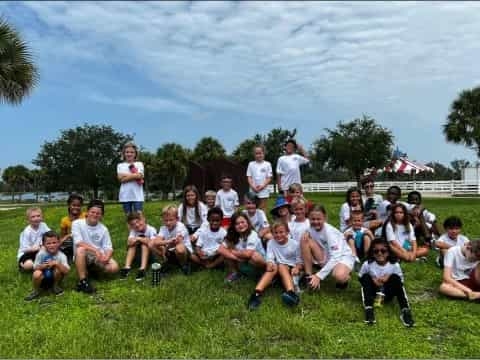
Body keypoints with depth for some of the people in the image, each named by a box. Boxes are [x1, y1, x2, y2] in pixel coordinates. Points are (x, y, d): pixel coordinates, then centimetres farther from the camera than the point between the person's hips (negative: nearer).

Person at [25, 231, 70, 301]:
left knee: (58, 269, -30)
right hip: (43, 279, 0)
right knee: (37, 273, -31)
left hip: (54, 278, 0)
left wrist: (56, 263, -41)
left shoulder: (61, 255, -20)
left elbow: (66, 271, -29)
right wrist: (43, 266, -29)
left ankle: (55, 286, 1)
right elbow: (35, 267, -9)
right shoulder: (41, 254, -16)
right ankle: (36, 291, -1)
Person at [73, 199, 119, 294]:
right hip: (82, 257, -3)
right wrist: (96, 250, -30)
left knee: (114, 267, -22)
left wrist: (106, 257, -25)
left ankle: (91, 270, 8)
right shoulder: (77, 223, -8)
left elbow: (108, 248, -2)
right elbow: (78, 242, -19)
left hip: (98, 258, 3)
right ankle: (82, 281, -26)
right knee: (81, 249, -36)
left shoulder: (103, 229, 0)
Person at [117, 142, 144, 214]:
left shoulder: (139, 164, 8)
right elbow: (121, 179, -3)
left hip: (137, 195, -2)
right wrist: (134, 176, -10)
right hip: (125, 196, 2)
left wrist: (125, 175, -6)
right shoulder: (120, 165, 12)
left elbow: (139, 176, -10)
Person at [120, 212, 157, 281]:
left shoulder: (151, 229, -17)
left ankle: (143, 269, -38)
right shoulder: (133, 231, -6)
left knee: (144, 242, -28)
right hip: (137, 255, 4)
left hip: (150, 254, -4)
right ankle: (127, 267, -27)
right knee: (133, 244, -19)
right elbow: (129, 243, -23)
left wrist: (139, 239, -28)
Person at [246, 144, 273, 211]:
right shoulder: (251, 164, 5)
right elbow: (249, 177, 4)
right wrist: (253, 186, -11)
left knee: (262, 209, 2)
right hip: (253, 191, 2)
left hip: (263, 190, -2)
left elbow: (269, 178, -1)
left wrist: (262, 186, -14)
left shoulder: (267, 164, 1)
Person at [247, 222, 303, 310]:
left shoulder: (295, 244, -1)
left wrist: (297, 268, -22)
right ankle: (257, 293, -49)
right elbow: (269, 258, -9)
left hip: (291, 269, -1)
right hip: (277, 269, 1)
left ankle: (291, 293, -57)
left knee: (281, 266, -32)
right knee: (274, 267, -31)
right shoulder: (271, 243, 3)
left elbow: (299, 261, -1)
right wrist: (270, 263, -32)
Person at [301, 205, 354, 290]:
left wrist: (318, 276, -35)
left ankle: (345, 277, 0)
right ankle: (309, 277, -11)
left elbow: (335, 258, -31)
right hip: (326, 257, 5)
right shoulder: (311, 229, -10)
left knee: (339, 276, -42)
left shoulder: (330, 232, -26)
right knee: (305, 239, -20)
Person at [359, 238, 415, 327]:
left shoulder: (394, 265, -13)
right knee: (366, 277, -25)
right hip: (373, 292, 0)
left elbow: (400, 281, -5)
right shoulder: (367, 264, -14)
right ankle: (368, 309, -34)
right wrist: (372, 280, -21)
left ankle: (405, 310, -28)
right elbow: (360, 277, -3)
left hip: (387, 293, 0)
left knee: (395, 277, -23)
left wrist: (389, 277, -24)